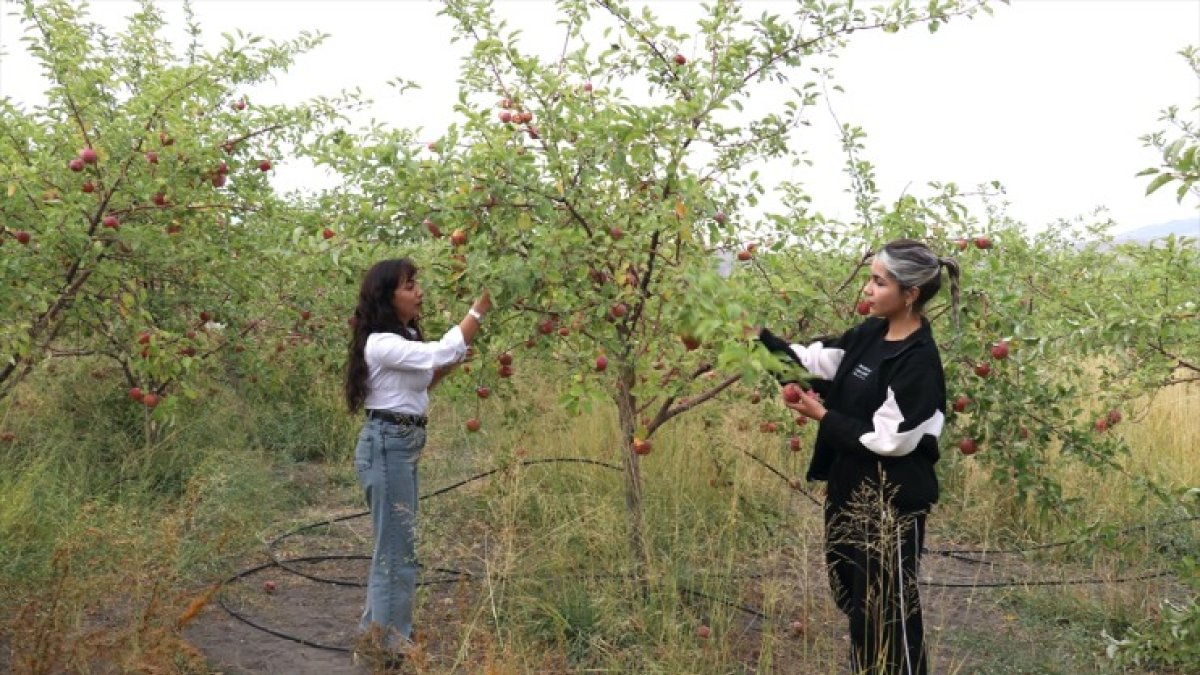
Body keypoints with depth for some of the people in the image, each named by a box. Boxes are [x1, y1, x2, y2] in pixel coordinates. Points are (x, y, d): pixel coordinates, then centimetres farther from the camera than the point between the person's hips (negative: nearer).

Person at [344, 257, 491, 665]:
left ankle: (377, 632, 29)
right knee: (397, 550, -2)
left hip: (403, 444, 10)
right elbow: (441, 352, -29)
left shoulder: (403, 339, 13)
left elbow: (419, 380, 20)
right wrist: (480, 308, -27)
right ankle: (389, 645, 10)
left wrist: (453, 363, 5)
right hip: (387, 446, -10)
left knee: (393, 546, 17)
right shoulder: (381, 344, -19)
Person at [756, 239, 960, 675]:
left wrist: (822, 416, -15)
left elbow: (888, 440, -22)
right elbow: (815, 359, 10)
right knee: (854, 599, 23)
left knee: (888, 610, 4)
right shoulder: (871, 333, 3)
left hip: (892, 500, -9)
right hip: (851, 488, 9)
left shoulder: (919, 362, -21)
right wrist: (758, 335, 1)